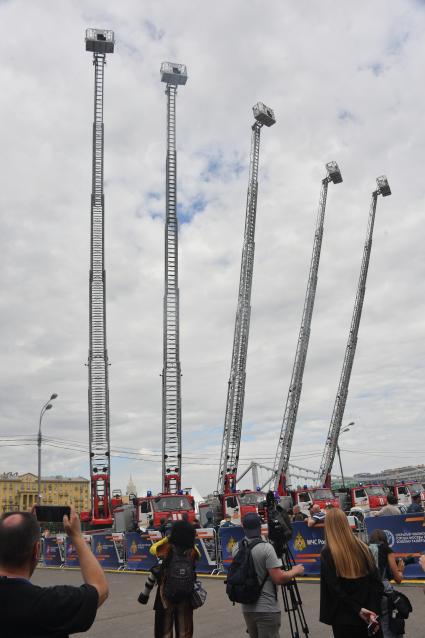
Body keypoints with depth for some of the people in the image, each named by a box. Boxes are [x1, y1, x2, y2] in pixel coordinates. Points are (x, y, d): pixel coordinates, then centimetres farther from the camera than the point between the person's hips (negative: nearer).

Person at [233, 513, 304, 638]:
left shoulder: (236, 549, 1)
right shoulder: (266, 548, -18)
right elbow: (279, 579, -19)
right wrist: (295, 571, -2)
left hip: (247, 608, 6)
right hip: (267, 609, -6)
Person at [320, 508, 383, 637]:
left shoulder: (327, 553, -12)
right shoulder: (363, 548, 1)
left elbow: (335, 589, -18)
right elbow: (377, 582, -4)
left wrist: (358, 610, -12)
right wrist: (374, 611, -7)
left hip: (343, 618, -4)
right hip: (366, 617, 5)